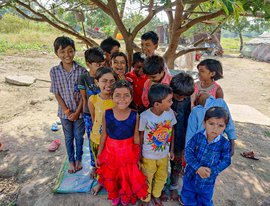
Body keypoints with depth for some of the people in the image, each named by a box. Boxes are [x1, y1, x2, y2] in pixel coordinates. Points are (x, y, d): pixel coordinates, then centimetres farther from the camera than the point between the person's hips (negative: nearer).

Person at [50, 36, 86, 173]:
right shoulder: (54, 71, -8)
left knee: (79, 136, 15)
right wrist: (66, 111, -10)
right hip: (65, 111, 1)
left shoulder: (81, 71, -13)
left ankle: (78, 159, 37)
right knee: (68, 137, 17)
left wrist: (77, 112, -12)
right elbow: (56, 93, -5)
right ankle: (71, 160, 37)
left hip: (79, 111, -1)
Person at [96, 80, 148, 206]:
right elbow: (104, 136, -4)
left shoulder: (135, 115, -16)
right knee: (111, 178, 22)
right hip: (111, 152, 1)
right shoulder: (107, 114, -15)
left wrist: (138, 157, 3)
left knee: (128, 179, 18)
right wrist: (99, 155, 4)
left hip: (128, 153, -1)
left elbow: (136, 138, -5)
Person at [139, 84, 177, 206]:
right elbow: (141, 136, -13)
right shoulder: (145, 116, -28)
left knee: (162, 177, 25)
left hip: (164, 154, 4)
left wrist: (171, 150, 6)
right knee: (147, 179, 20)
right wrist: (139, 154, -5)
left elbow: (171, 132, -2)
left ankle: (156, 195, 55)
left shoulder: (170, 112, -17)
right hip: (148, 156, -3)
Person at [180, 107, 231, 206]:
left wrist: (211, 171, -24)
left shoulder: (225, 143, -16)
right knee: (188, 197, 22)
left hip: (208, 180, 0)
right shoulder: (198, 136, -17)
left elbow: (226, 161, -11)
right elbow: (188, 152, -17)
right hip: (191, 174, 1)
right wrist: (198, 168, -27)